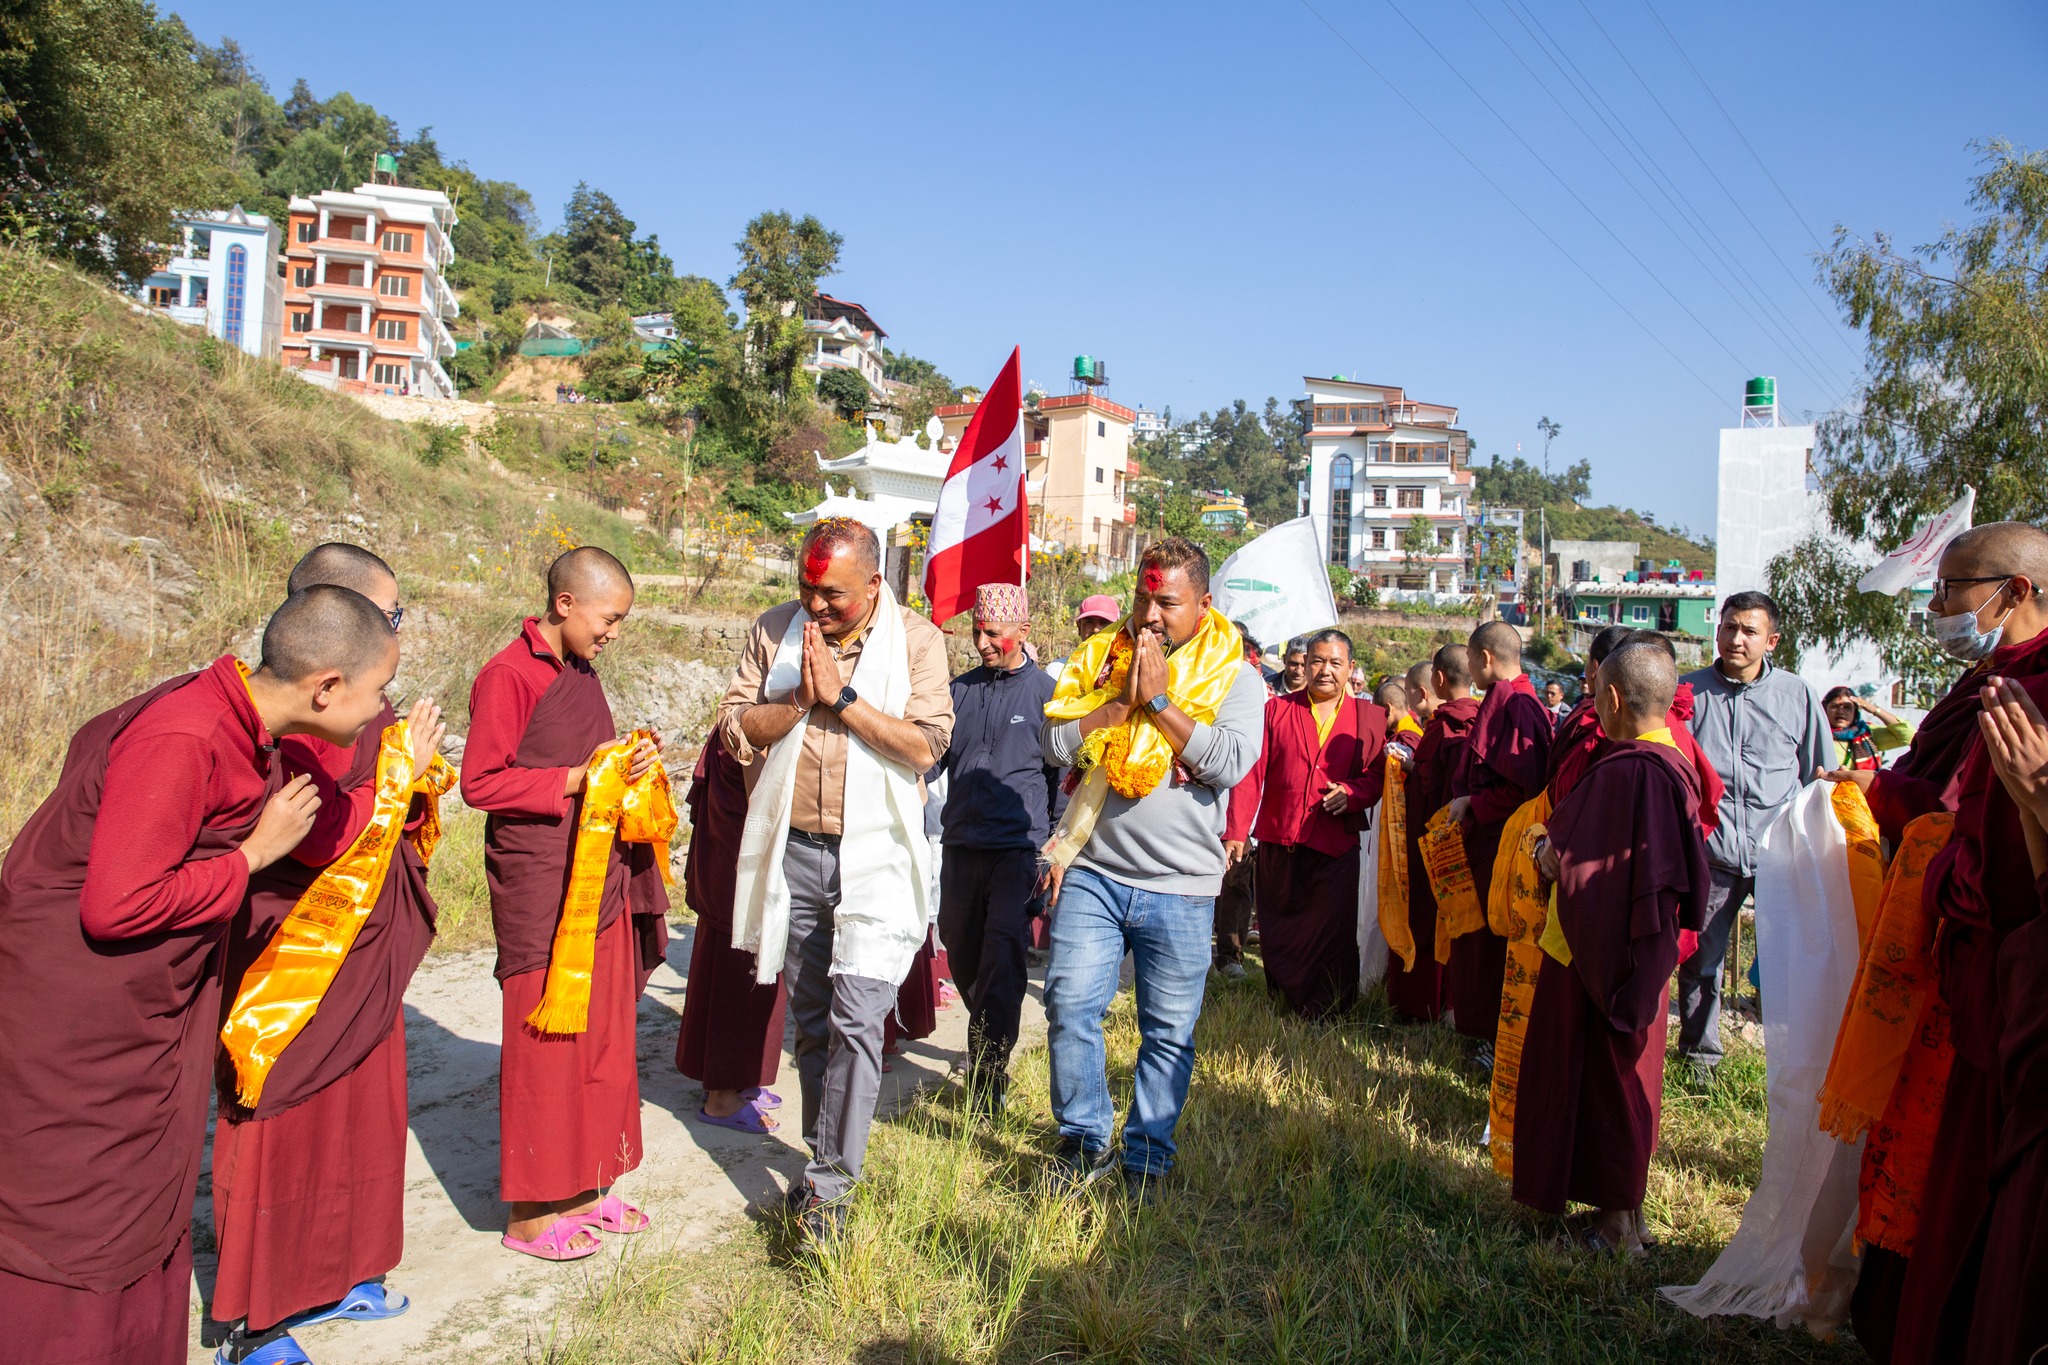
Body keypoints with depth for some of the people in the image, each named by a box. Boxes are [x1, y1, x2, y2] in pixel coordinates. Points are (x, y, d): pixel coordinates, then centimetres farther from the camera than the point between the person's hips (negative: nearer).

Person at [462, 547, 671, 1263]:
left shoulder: (581, 673, 14)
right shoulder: (509, 676, -11)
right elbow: (479, 782, -15)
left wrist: (631, 761, 4)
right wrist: (576, 780, -19)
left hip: (603, 880, 8)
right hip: (539, 892, -8)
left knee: (603, 1039, 13)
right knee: (543, 1048, 1)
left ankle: (585, 1188, 26)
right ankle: (529, 1213, 14)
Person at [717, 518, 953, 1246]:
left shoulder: (916, 639, -3)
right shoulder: (774, 631, 5)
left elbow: (927, 744, -13)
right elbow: (734, 731, 0)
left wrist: (843, 696, -16)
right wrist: (800, 698, -14)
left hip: (874, 854, -3)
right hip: (791, 852, 4)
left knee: (857, 1018, -11)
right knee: (811, 1019, 14)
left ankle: (827, 1184, 1)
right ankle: (830, 1162, 30)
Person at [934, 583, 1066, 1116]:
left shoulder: (1046, 693, 0)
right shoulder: (959, 689, 11)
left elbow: (1066, 775, 4)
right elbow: (932, 759, 17)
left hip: (1019, 849, -5)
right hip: (960, 847, 5)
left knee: (1003, 959, -13)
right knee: (963, 957, 13)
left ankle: (988, 1079, -8)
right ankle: (988, 1046, 34)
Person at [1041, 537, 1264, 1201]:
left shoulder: (1235, 677, 2)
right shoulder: (1098, 659, 8)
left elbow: (1230, 762, -14)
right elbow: (1055, 741, -3)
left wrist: (1160, 699, -13)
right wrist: (1124, 697, -11)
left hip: (1180, 885, -1)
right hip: (1094, 872, 2)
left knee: (1169, 1030, 7)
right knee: (1070, 1005, 0)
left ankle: (1148, 1157, 24)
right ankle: (1085, 1140, 20)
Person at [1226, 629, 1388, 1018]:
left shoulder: (1369, 717, 7)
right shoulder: (1276, 710, 6)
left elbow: (1378, 773, 6)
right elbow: (1251, 773, 0)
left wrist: (1352, 793, -15)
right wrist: (1235, 830, -8)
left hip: (1336, 843, -1)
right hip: (1278, 840, 1)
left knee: (1333, 930, -6)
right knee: (1279, 927, 10)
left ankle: (1326, 1013, 10)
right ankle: (1284, 1004, 27)